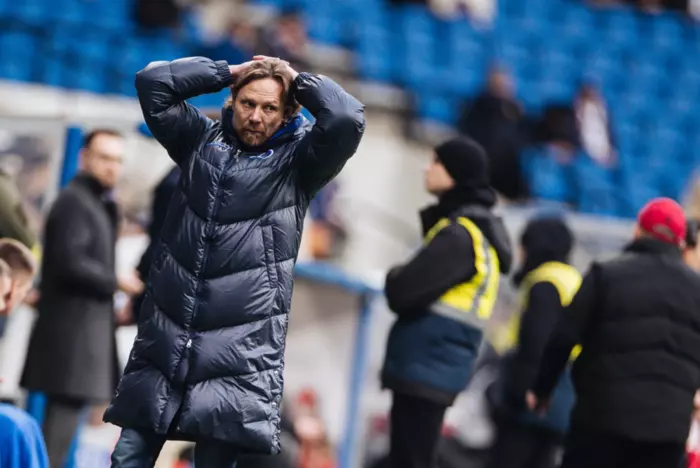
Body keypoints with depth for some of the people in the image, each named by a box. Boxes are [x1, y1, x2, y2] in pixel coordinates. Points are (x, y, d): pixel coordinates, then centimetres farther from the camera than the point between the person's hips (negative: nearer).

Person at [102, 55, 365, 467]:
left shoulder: (297, 160, 3)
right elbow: (153, 82, 9)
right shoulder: (201, 139, 14)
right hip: (164, 339, 3)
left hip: (240, 346, -3)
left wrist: (299, 80, 2)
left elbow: (347, 119, -13)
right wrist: (228, 72, 9)